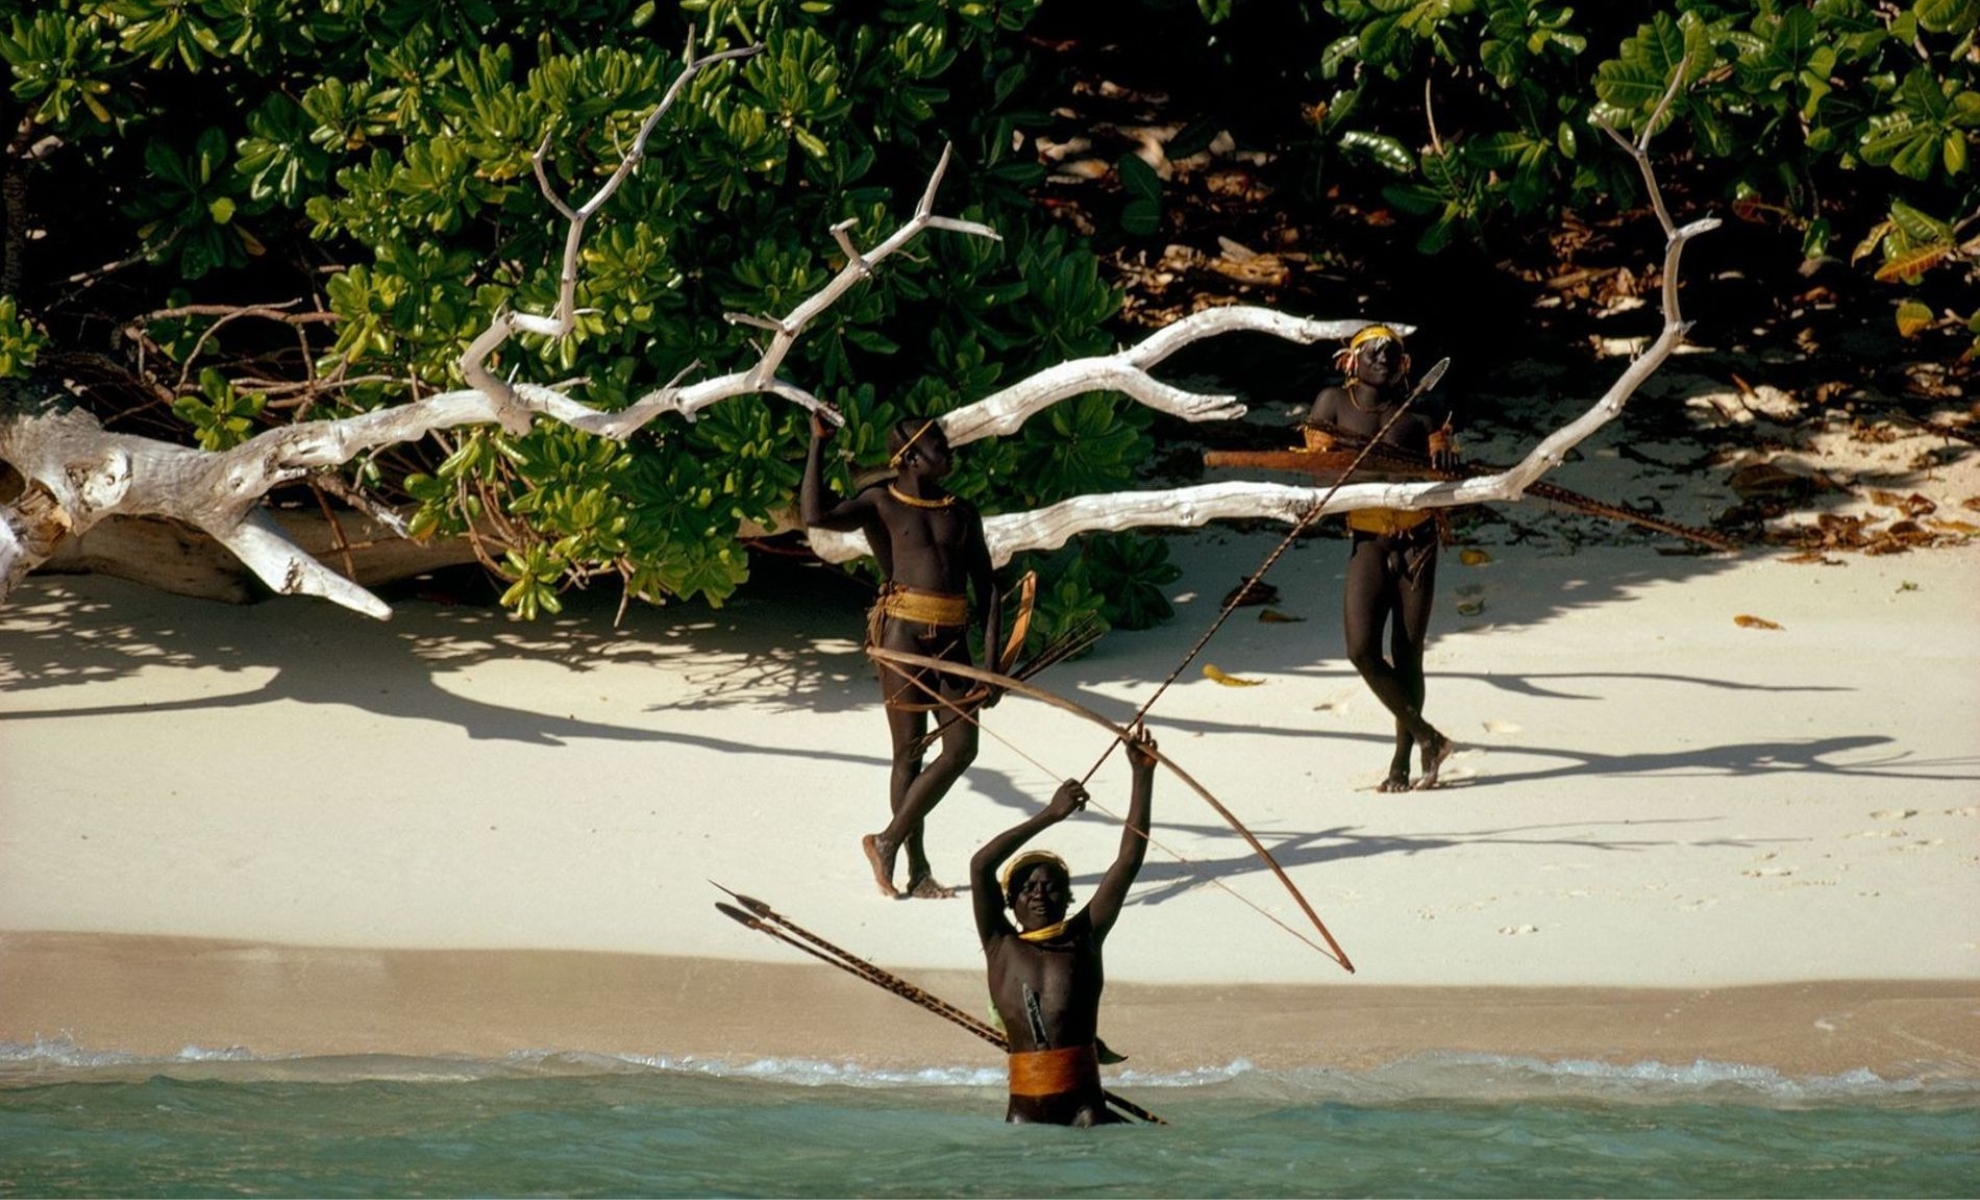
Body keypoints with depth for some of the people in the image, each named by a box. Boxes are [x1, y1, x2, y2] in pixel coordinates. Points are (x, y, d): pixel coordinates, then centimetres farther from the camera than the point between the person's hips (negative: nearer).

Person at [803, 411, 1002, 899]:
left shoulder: (962, 512, 14)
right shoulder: (881, 504, 2)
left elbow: (986, 588, 13)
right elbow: (816, 516, -15)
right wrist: (817, 444, -12)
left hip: (951, 640, 5)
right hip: (903, 634, -5)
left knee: (962, 748, -3)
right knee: (910, 752, -2)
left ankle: (888, 841, 10)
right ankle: (918, 869, 6)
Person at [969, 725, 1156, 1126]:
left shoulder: (1083, 939, 7)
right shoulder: (1002, 947, 6)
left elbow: (1128, 861, 3)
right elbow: (981, 866, -6)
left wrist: (1143, 778, -2)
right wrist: (1050, 816, -10)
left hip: (1083, 1106, -1)